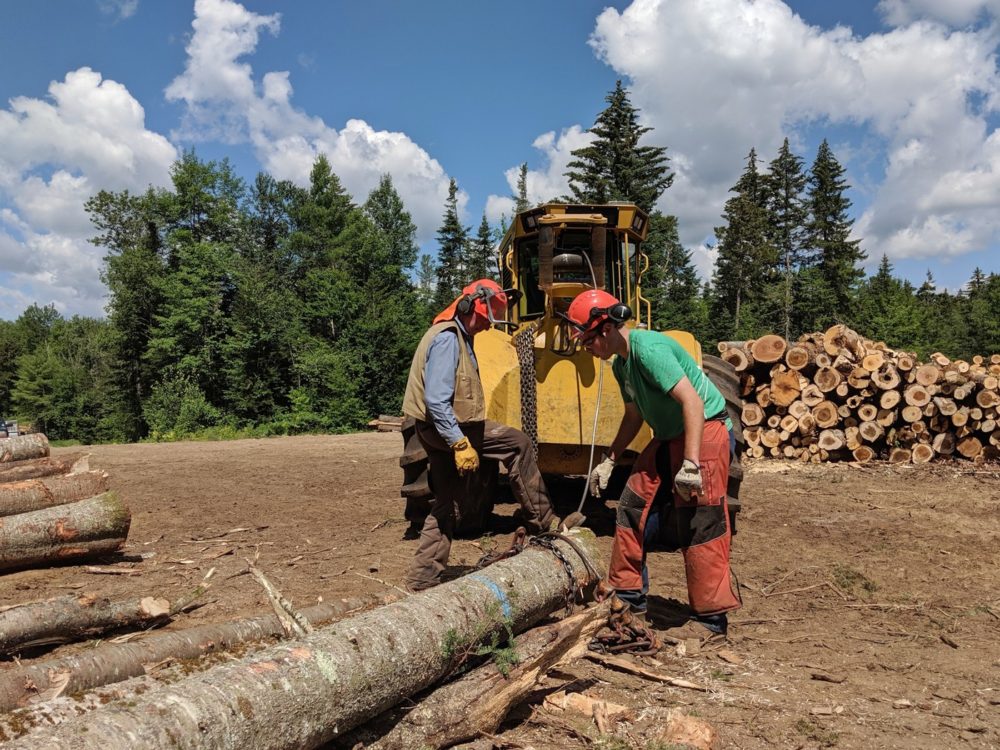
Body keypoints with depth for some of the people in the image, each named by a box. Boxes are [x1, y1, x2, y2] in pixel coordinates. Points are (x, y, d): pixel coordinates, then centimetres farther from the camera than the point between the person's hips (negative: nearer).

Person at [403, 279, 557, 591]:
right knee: (517, 444, -5)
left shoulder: (458, 336, 15)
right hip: (445, 428, -11)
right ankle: (542, 523, 4)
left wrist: (460, 438, 27)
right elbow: (436, 400, -26)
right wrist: (460, 443, -29)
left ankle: (422, 579, 20)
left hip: (441, 432, 11)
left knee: (447, 506, 14)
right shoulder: (447, 339, -18)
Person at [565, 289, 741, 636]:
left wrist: (690, 464, -31)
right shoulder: (621, 364, 8)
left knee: (699, 526, -7)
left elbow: (692, 401, -28)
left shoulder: (648, 349, -22)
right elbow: (634, 416, 19)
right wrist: (609, 460, 16)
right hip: (667, 438, 10)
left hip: (705, 432, -10)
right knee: (632, 512, 8)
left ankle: (711, 617, 5)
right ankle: (629, 600, 20)